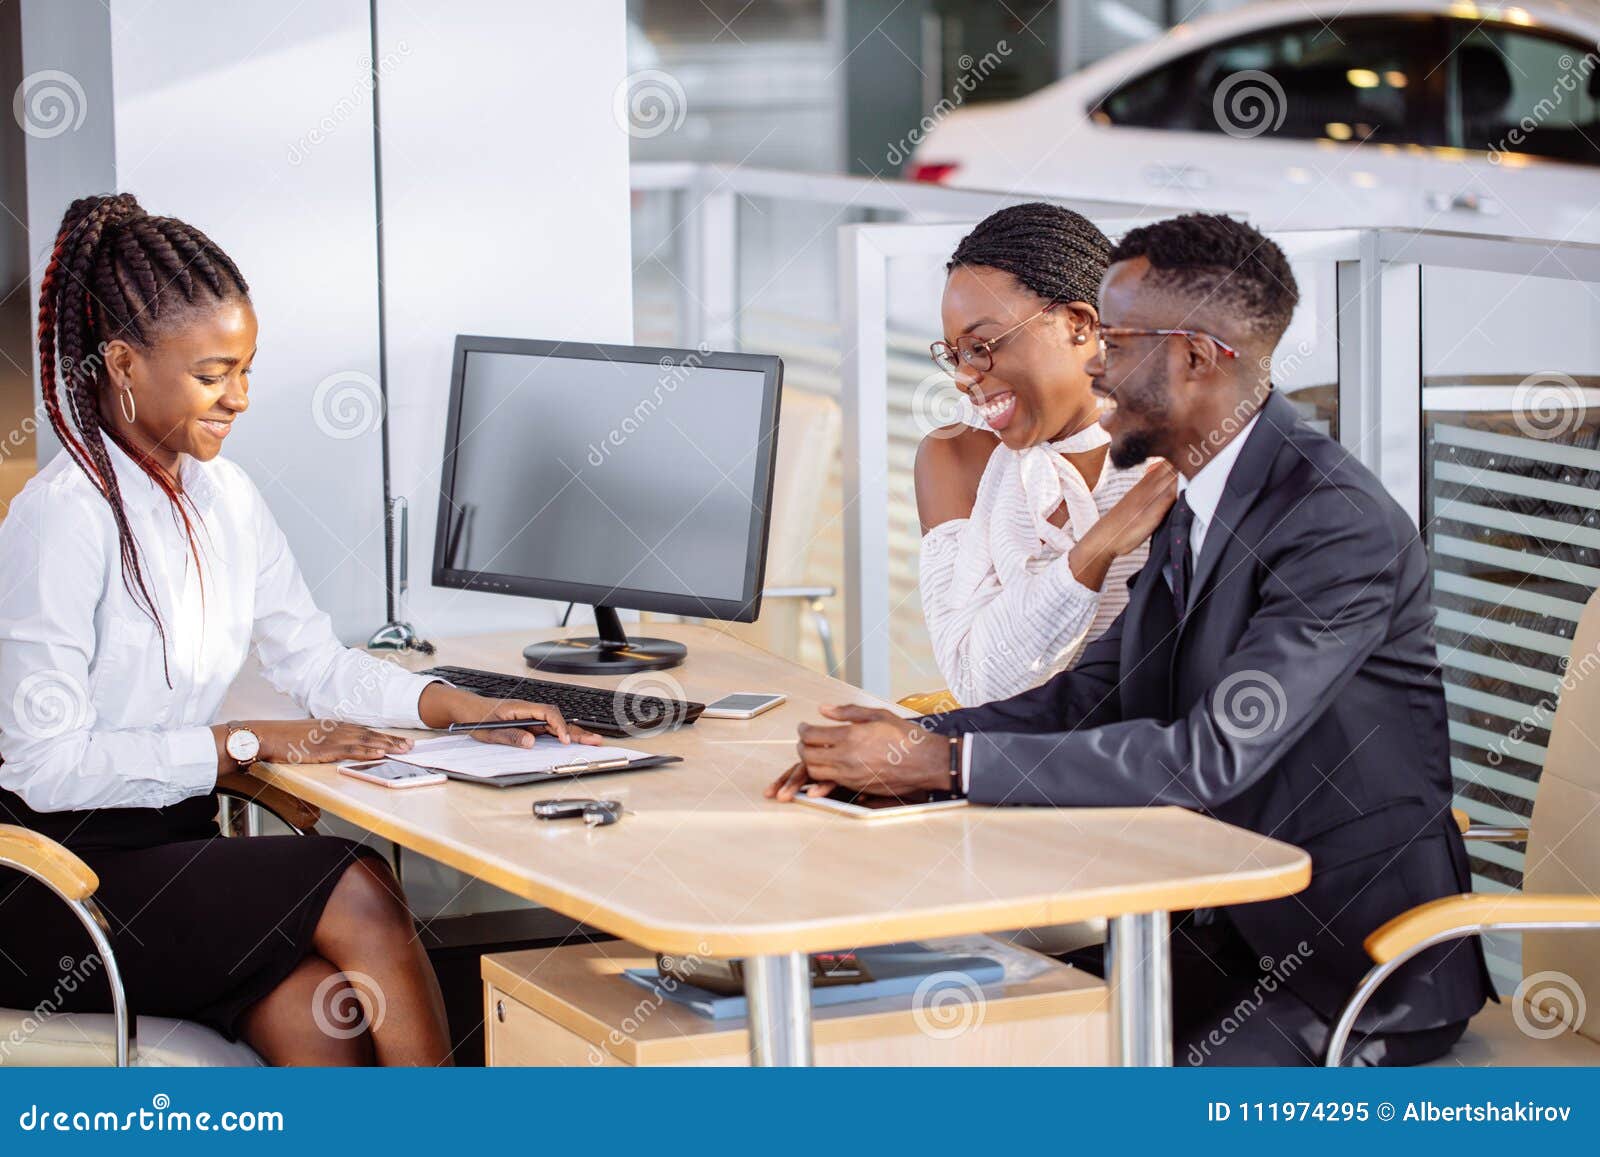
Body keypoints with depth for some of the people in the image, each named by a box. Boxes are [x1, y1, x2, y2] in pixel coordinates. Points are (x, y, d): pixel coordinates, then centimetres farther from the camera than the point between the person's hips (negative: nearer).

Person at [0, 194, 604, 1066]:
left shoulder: (222, 495, 10)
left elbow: (314, 660, 16)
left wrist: (458, 707, -1)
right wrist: (253, 743, -15)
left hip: (169, 848, 7)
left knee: (330, 1021, -22)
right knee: (353, 889, -22)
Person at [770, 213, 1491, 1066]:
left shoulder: (1340, 525, -21)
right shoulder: (1196, 508, 9)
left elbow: (1212, 757, -27)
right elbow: (1091, 692, 9)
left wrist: (946, 763, -25)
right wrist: (910, 744, -9)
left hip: (1363, 968, -8)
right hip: (1235, 930, 8)